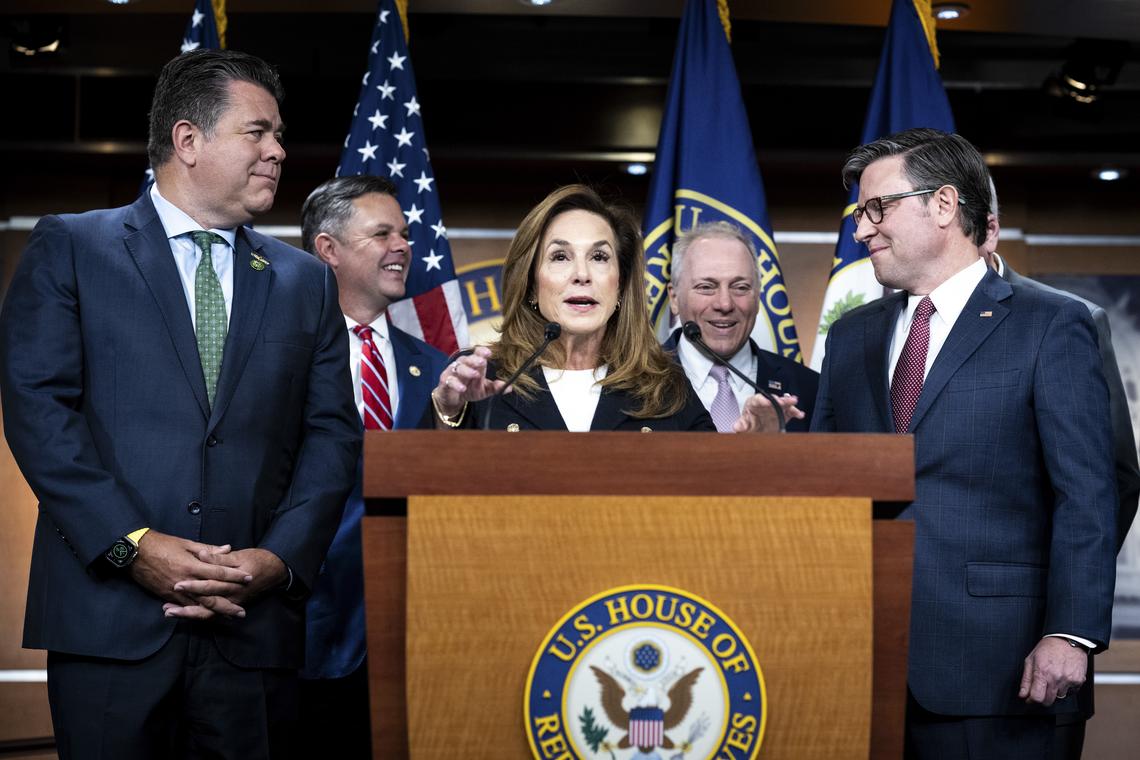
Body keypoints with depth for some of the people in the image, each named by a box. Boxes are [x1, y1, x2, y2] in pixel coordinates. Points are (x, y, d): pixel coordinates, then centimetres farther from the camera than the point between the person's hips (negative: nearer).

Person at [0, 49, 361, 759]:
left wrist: (281, 558, -7)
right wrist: (131, 543, -14)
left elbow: (332, 434, 10)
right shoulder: (71, 247, 6)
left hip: (256, 625, 3)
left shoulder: (306, 281, 16)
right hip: (108, 617, -3)